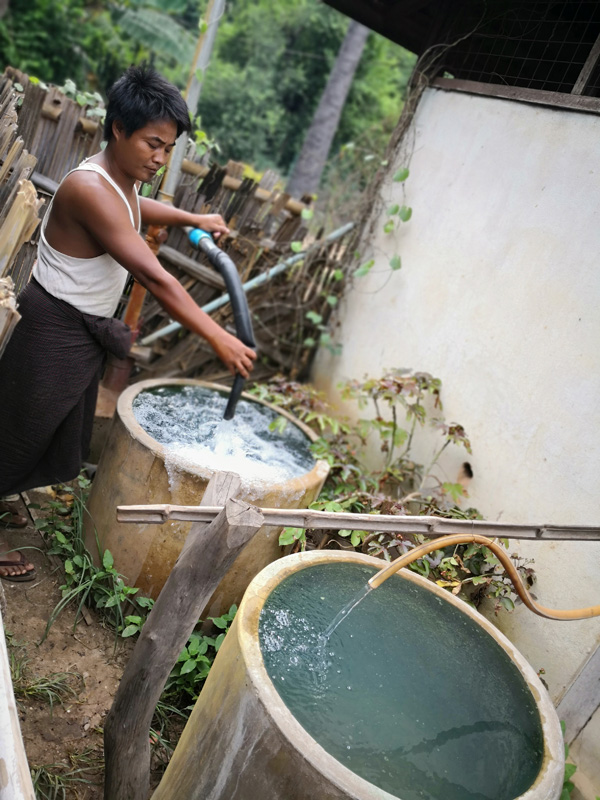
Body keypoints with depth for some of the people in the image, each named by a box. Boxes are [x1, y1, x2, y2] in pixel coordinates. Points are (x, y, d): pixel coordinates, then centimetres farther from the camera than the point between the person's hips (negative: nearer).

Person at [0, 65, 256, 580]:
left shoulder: (120, 180, 3)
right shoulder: (89, 188, -28)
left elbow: (135, 208, 31)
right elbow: (154, 277, -34)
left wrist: (192, 219, 20)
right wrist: (219, 338, -33)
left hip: (87, 331, 10)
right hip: (55, 330, -10)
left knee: (60, 432, 22)